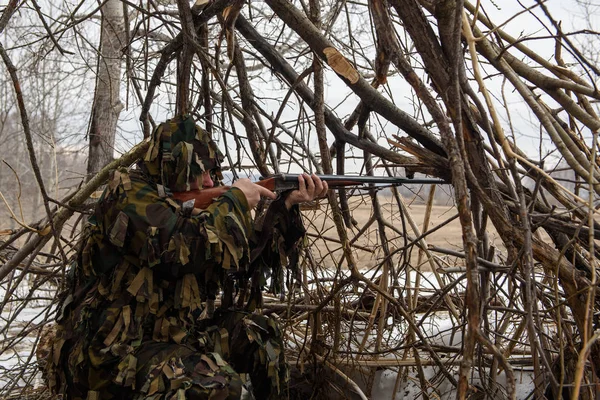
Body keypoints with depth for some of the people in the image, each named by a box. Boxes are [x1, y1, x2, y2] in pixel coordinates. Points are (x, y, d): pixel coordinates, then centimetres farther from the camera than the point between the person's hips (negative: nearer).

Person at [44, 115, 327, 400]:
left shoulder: (179, 203, 11)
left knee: (257, 332, 5)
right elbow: (191, 245, -28)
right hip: (110, 355, -9)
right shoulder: (127, 196, -14)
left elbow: (241, 255, 14)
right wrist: (236, 200, -13)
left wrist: (286, 205, 5)